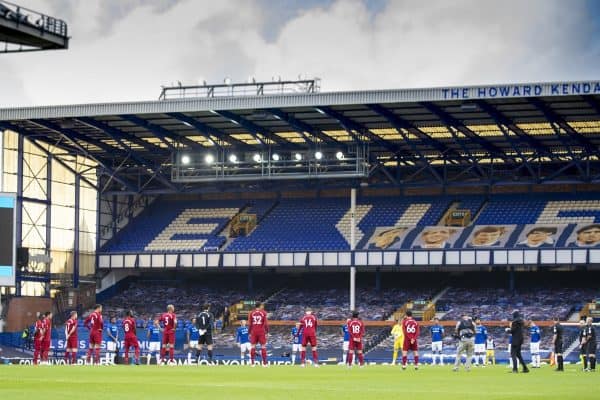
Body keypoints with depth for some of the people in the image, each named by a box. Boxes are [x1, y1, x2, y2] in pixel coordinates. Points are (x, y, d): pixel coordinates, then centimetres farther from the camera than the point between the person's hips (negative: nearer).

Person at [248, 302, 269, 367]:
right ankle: (264, 363, 1)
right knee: (263, 346, 4)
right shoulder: (263, 313, -2)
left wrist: (249, 332, 8)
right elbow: (266, 323, -6)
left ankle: (252, 363, 4)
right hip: (261, 332, -2)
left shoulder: (251, 313, 4)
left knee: (253, 347, 6)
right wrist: (267, 332, 2)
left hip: (254, 332, 2)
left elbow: (249, 324, 2)